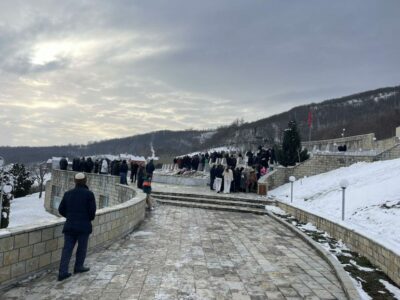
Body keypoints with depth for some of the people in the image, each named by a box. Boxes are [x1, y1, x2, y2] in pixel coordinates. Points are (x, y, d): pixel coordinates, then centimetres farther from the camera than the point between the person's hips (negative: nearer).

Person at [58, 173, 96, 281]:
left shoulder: (68, 193, 6)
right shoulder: (89, 194, -8)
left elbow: (61, 209, 8)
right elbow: (92, 210, -12)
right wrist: (90, 219, 8)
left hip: (69, 225, 4)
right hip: (84, 226, -4)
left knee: (67, 248, 6)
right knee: (82, 247, 13)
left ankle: (63, 272, 2)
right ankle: (78, 266, 24)